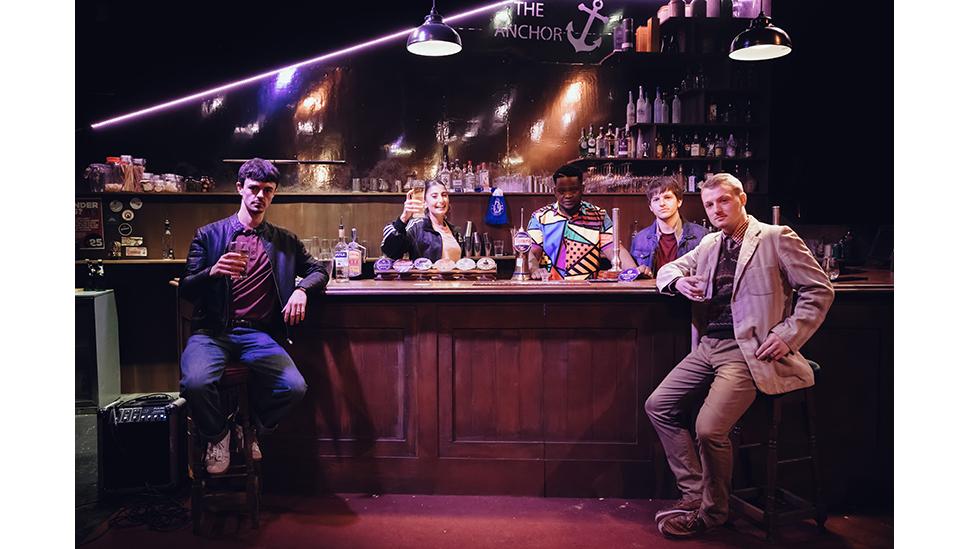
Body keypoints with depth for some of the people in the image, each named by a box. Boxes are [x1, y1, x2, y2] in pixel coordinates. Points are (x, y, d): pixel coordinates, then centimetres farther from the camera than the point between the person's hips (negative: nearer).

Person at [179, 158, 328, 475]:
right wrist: (213, 272, -18)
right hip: (212, 331, -1)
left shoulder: (285, 241, 18)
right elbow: (186, 290, 6)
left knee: (294, 387, -25)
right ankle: (217, 434, 3)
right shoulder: (209, 235, 12)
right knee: (196, 382, -33)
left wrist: (301, 289, -1)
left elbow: (318, 270, 23)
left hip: (258, 334, 1)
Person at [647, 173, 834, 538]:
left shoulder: (775, 237, -2)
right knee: (658, 406, -1)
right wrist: (678, 281, 1)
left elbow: (820, 291, -3)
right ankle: (694, 492, 8)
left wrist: (787, 336, -12)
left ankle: (712, 511, 4)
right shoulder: (709, 244, 17)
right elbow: (667, 270, 26)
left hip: (749, 350, -7)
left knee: (709, 428, -21)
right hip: (710, 346, 8)